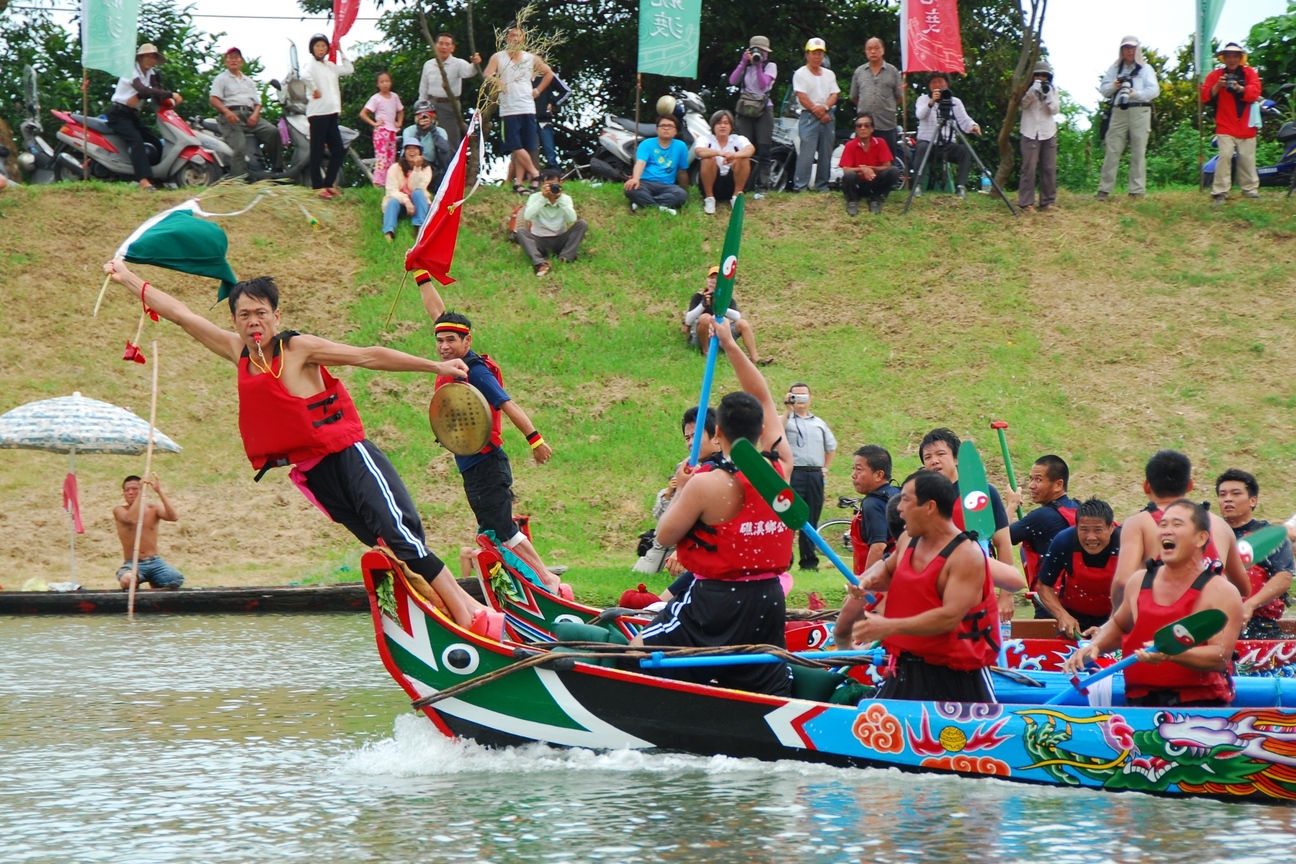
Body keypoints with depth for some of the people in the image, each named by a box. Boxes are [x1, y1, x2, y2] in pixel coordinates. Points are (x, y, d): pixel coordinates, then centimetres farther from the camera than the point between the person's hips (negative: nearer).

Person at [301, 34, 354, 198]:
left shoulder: (330, 66, 17)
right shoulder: (311, 63, -6)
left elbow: (349, 69, 23)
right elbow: (305, 76, -27)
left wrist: (341, 52, 19)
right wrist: (314, 90, -17)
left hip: (332, 112, 8)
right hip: (318, 113, -8)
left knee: (338, 151, 8)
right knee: (317, 152, -5)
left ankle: (328, 184, 15)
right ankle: (318, 187, -3)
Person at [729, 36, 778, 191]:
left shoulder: (770, 66, 8)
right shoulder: (745, 66, 17)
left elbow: (763, 84, -8)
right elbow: (732, 81, 0)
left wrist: (758, 65, -12)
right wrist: (743, 63, -3)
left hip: (763, 109, -2)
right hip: (744, 109, 2)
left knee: (763, 149, -8)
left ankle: (763, 183, -10)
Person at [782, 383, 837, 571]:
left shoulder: (819, 423, 20)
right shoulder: (786, 420, 4)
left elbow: (831, 447, 31)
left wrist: (826, 468, 19)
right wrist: (787, 411, -19)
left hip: (815, 476, 5)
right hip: (793, 474, -5)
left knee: (811, 520, 7)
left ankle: (809, 560, 12)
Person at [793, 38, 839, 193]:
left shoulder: (829, 74, 17)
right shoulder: (801, 74, 1)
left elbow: (834, 95, 8)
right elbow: (802, 98, -7)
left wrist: (824, 107, -11)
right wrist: (817, 112, -10)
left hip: (827, 117, 5)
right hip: (809, 116, -5)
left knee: (826, 153, 5)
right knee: (806, 152, -13)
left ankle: (822, 186, 12)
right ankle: (799, 186, -14)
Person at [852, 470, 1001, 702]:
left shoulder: (966, 556, -18)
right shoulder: (908, 540, 7)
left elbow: (950, 617, -27)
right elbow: (889, 568, 29)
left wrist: (889, 626, -32)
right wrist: (872, 577, 3)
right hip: (906, 673, 7)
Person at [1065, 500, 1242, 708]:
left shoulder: (1221, 593, -5)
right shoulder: (1139, 582, 12)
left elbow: (1221, 656, -15)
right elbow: (1118, 626, 31)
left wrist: (1172, 654, -30)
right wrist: (1094, 647, 11)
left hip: (1199, 706, -4)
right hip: (1140, 703, 4)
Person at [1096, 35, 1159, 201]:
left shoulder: (1145, 69, 9)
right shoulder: (1114, 68, 17)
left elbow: (1154, 90, -2)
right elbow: (1103, 90, 12)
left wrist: (1135, 93, -17)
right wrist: (1114, 85, -10)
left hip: (1139, 111, -2)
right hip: (1118, 112, 2)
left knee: (1138, 152, -1)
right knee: (1112, 150, -3)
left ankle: (1137, 190, 1)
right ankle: (1104, 189, -3)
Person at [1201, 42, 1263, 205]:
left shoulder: (1249, 73, 6)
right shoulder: (1215, 75, 5)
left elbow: (1255, 93, -9)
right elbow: (1205, 97, -2)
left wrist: (1239, 88, -26)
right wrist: (1217, 86, -19)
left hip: (1246, 126, 2)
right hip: (1225, 126, -2)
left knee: (1247, 158, 7)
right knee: (1225, 156, -15)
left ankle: (1250, 189, 18)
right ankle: (1220, 192, -14)